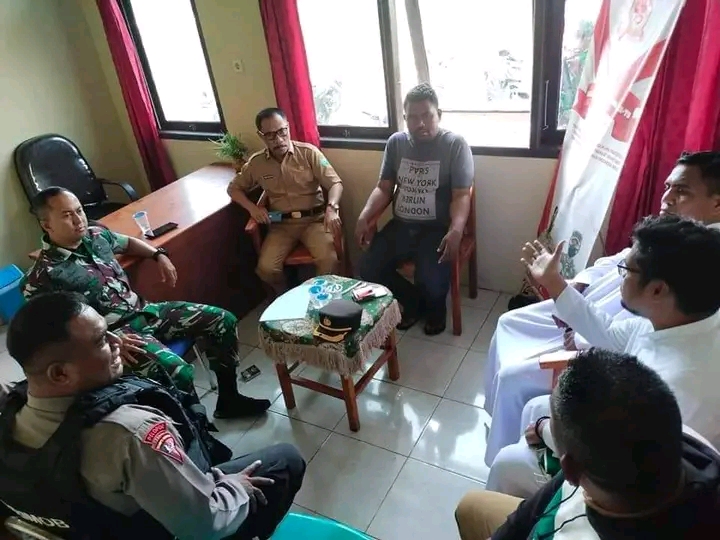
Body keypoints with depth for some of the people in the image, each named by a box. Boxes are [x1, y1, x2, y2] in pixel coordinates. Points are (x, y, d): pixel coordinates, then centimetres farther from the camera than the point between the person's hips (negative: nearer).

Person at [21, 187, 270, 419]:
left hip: (145, 311, 8)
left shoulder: (96, 235, 4)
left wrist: (159, 255, 9)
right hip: (116, 332, -7)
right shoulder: (43, 277, -16)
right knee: (179, 373, -32)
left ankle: (228, 398, 12)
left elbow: (128, 242, 26)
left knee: (223, 321, -1)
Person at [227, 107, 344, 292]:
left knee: (329, 260, -27)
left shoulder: (309, 152, -4)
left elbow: (335, 183, -8)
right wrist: (252, 207, -4)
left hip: (314, 219, -2)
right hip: (281, 224, 2)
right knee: (266, 268, -21)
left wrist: (331, 208, -29)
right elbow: (234, 188, 17)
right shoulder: (256, 162, 3)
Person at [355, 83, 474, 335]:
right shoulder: (395, 142, 6)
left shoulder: (455, 144, -7)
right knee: (368, 269, -14)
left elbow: (461, 196, -12)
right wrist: (365, 216, -10)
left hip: (438, 228, -4)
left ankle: (435, 309, 14)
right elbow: (384, 188, 9)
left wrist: (455, 231, -30)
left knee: (431, 280, -26)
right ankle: (413, 301, 13)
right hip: (401, 225, 5)